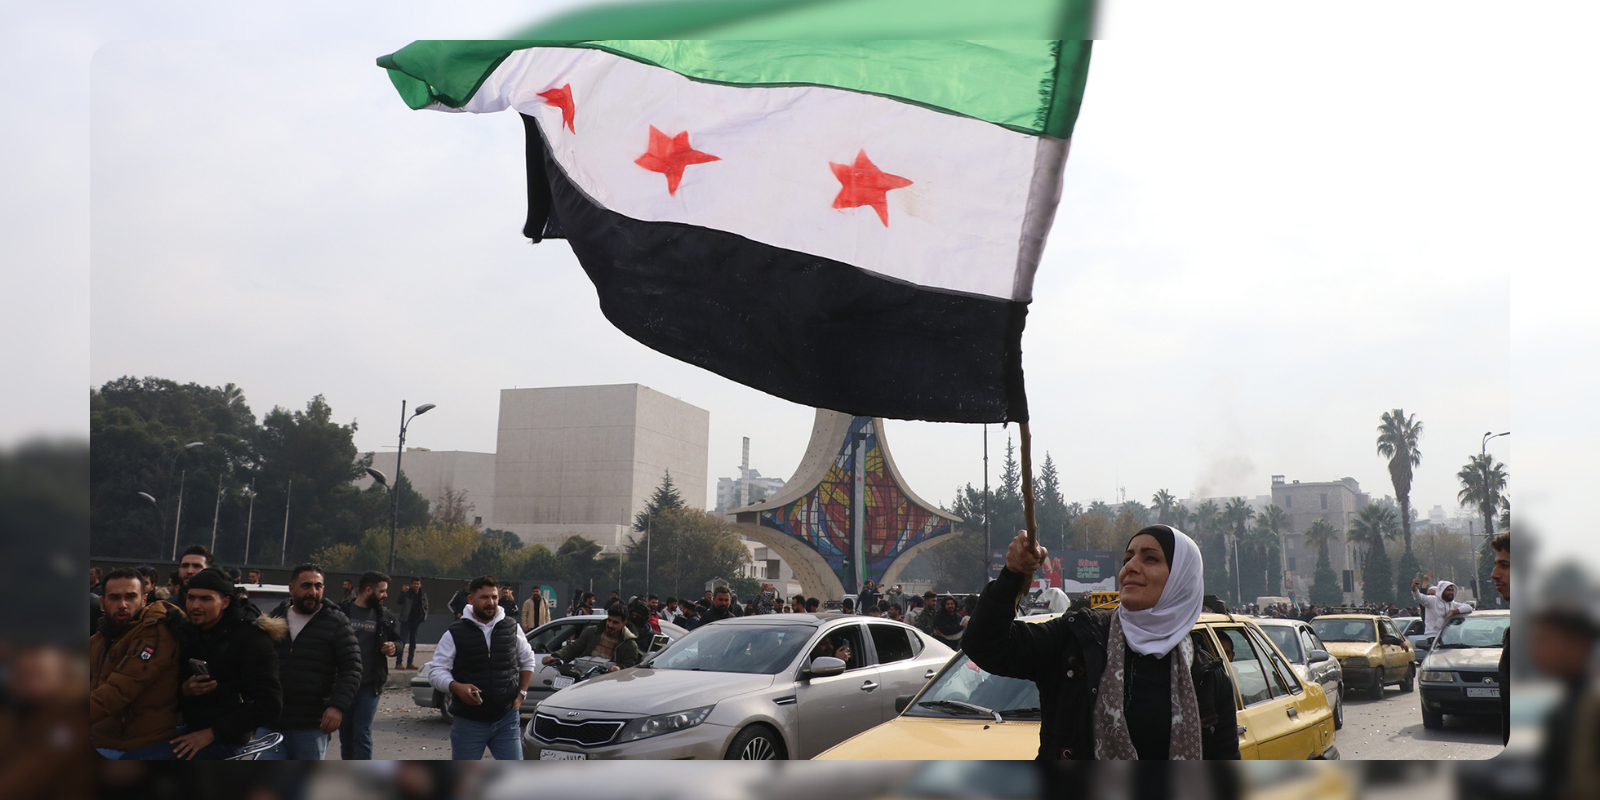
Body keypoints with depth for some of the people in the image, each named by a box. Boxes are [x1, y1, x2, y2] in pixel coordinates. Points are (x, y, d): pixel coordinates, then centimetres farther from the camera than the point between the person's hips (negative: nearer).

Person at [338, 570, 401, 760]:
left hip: (369, 687, 0)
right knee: (345, 732, 11)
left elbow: (397, 639, 18)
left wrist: (393, 646, -6)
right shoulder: (341, 612, -2)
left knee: (362, 734, -6)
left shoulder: (385, 616, 6)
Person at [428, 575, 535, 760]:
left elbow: (527, 661, 20)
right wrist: (457, 687, -24)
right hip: (468, 722, -1)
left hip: (506, 719, 1)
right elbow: (436, 672, -4)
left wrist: (521, 693, 9)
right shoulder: (455, 634, -3)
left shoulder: (513, 628, 5)